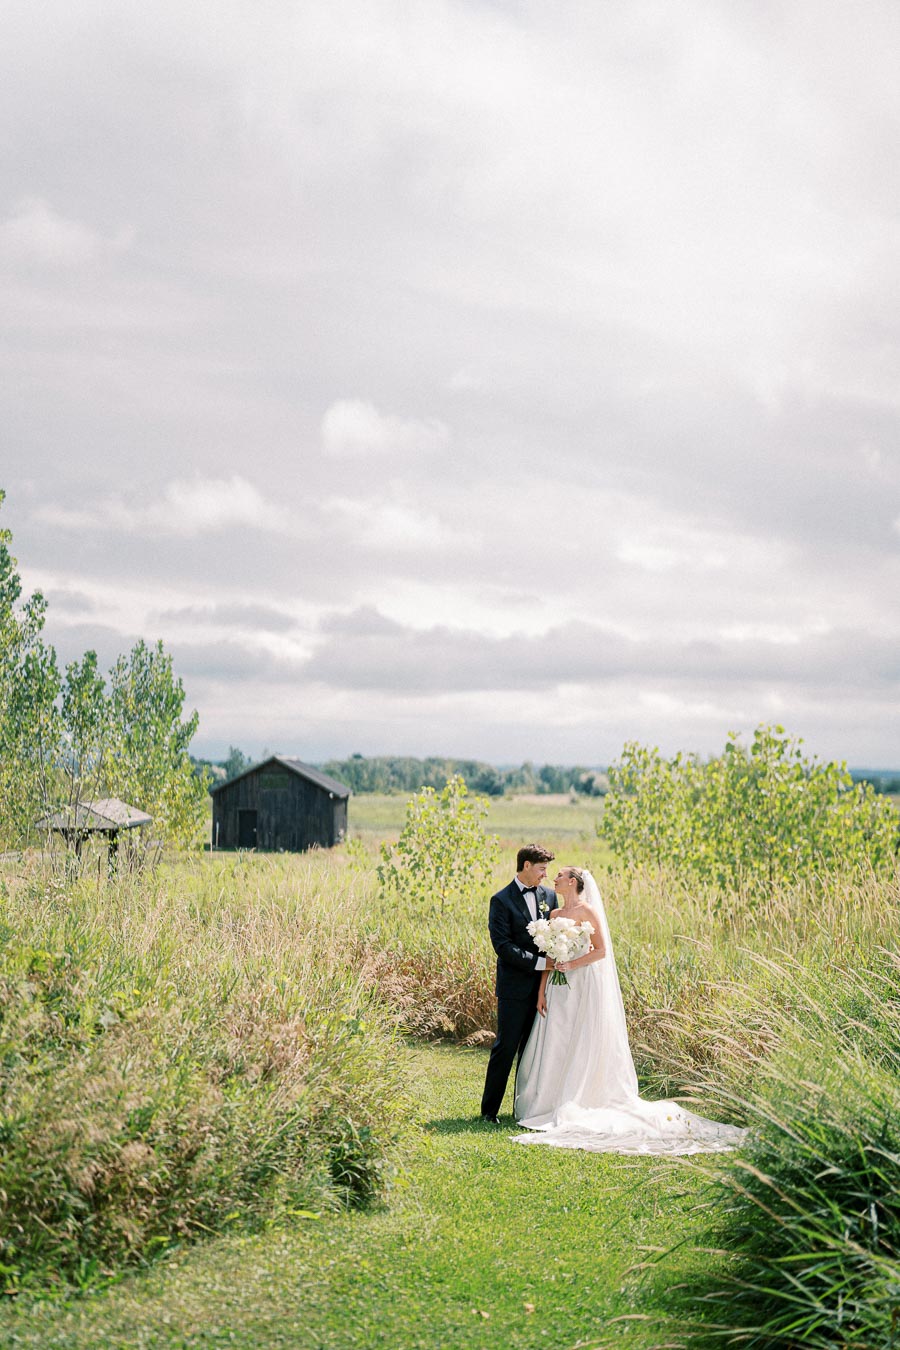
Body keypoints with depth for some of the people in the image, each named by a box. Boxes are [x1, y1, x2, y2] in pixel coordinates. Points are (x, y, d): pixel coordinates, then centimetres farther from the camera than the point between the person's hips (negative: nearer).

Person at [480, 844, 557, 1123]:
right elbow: (503, 946, -14)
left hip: (542, 985, 5)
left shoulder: (548, 895, 9)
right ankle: (489, 1109, 7)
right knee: (506, 1047, -3)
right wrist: (539, 962, -17)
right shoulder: (502, 900, -8)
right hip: (515, 987, -5)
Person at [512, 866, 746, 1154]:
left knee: (581, 1047, -3)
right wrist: (542, 991, 5)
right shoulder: (555, 914, 13)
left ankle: (575, 1108, 2)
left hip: (585, 986, -7)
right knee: (554, 1047, 6)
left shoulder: (587, 910, -7)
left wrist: (572, 965, -19)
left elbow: (601, 950, -12)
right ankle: (552, 1105, 12)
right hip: (559, 989, 7)